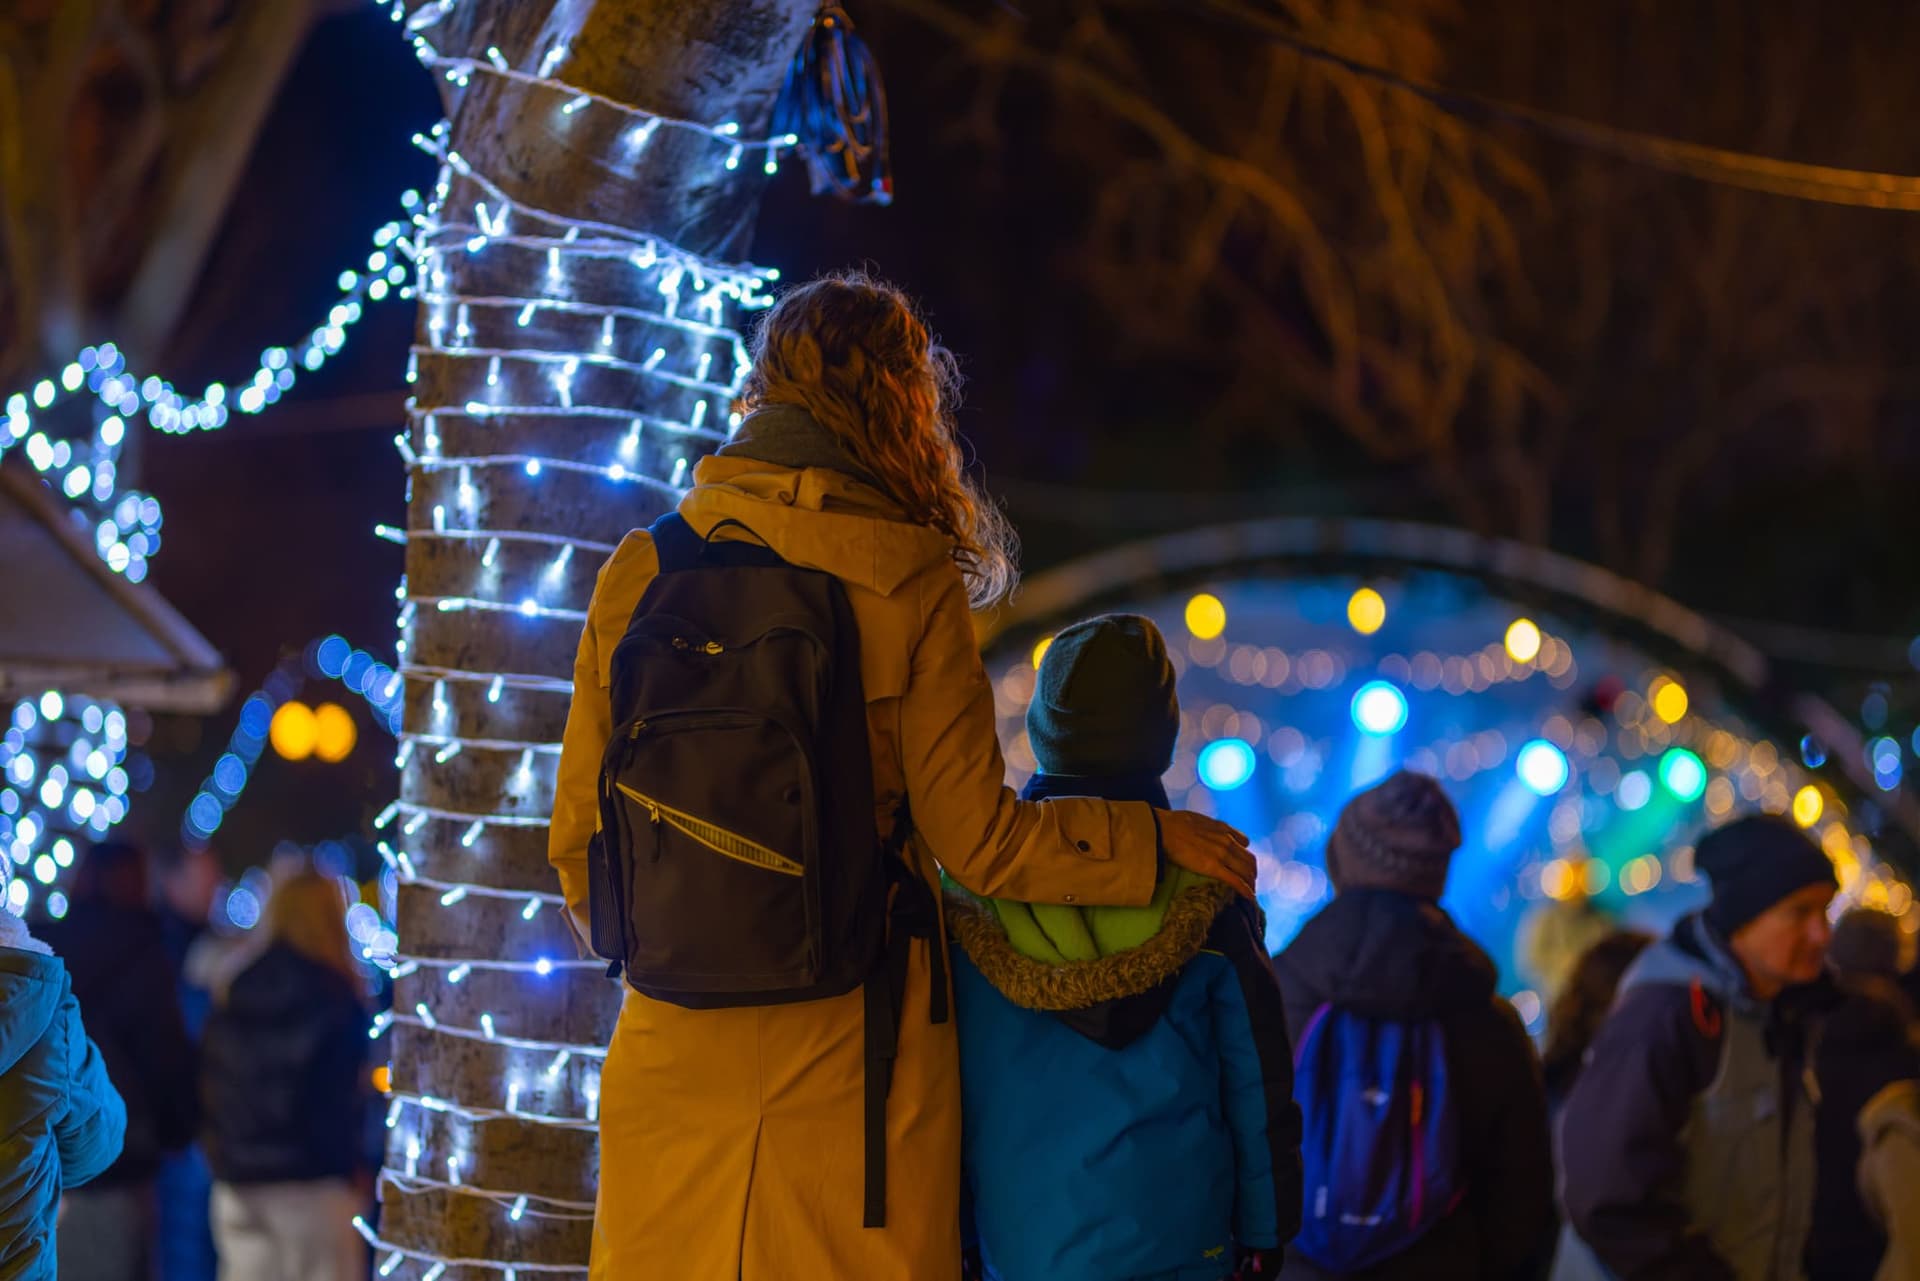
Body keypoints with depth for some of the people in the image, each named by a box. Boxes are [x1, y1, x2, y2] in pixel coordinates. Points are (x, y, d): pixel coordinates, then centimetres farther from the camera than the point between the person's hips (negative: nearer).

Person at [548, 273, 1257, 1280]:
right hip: (850, 1047, -2)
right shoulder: (909, 583, -5)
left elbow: (582, 830, 7)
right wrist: (1154, 837, 8)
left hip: (674, 1038, 3)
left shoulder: (639, 571, 3)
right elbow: (975, 838, -5)